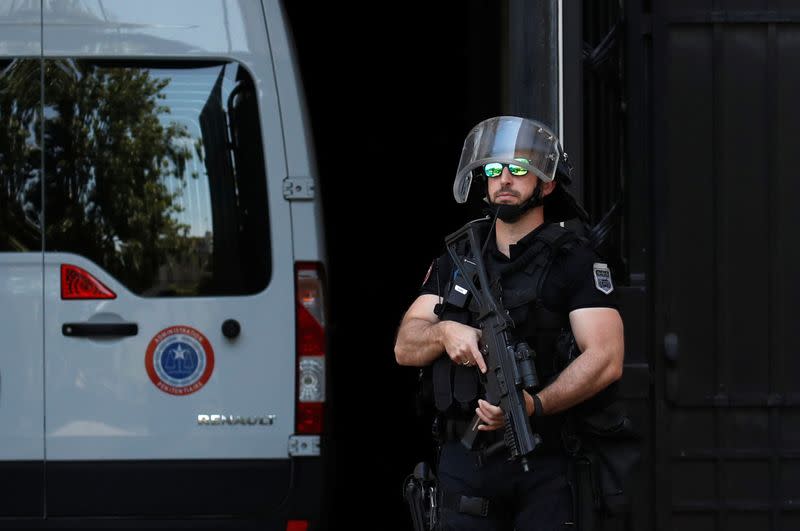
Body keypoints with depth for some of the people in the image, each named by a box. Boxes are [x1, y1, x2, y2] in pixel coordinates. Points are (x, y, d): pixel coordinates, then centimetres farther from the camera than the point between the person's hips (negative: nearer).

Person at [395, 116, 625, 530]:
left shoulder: (576, 261, 0)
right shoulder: (455, 261, 16)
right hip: (464, 460, 4)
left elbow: (606, 359, -11)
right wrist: (445, 332, -13)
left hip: (547, 460, -4)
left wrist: (535, 406, -25)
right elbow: (405, 347, 10)